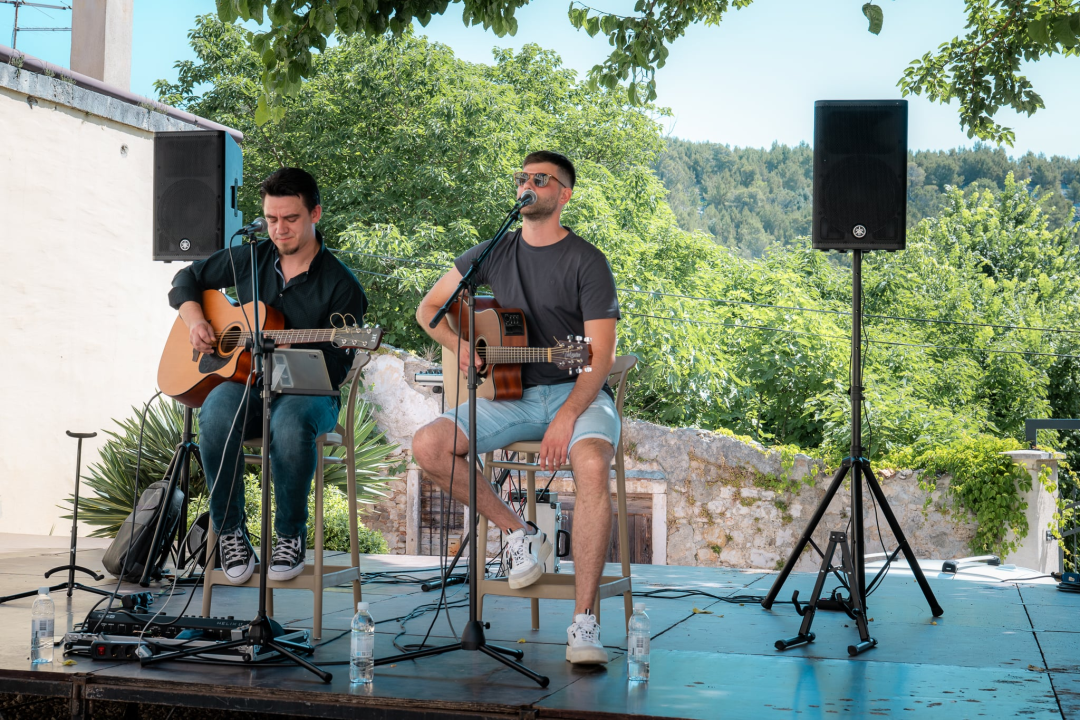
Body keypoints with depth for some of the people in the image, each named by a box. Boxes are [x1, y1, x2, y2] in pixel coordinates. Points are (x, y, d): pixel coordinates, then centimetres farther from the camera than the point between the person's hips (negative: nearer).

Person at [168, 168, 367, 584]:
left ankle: (290, 535, -18)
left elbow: (336, 366, -5)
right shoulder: (248, 260, 10)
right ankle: (230, 532, -17)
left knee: (290, 425, -39)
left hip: (307, 393, -3)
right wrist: (195, 320, 4)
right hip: (246, 382, 3)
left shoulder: (340, 285, -3)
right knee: (217, 415, -34)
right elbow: (187, 279, 23)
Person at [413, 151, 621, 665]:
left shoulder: (586, 262, -3)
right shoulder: (491, 254, 12)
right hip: (511, 393, 5)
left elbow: (601, 356, -10)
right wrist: (462, 346, -2)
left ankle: (584, 624, -34)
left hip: (577, 393, -4)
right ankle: (520, 534, -3)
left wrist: (566, 419, -25)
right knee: (428, 446, -19)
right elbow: (429, 309, 20)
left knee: (592, 465, -37)